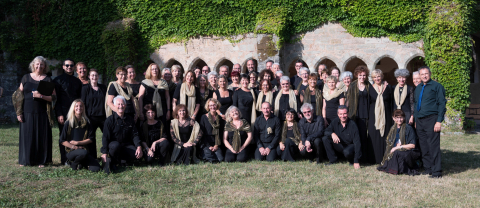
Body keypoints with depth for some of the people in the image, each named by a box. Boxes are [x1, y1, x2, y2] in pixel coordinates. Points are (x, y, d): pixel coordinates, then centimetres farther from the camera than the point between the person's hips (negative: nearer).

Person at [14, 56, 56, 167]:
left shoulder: (48, 80, 7)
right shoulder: (26, 78, 9)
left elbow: (53, 97, 2)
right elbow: (19, 96, 8)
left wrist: (41, 96, -15)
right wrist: (19, 112, 0)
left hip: (42, 113, -1)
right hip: (27, 113, 1)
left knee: (42, 136, -1)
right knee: (27, 135, 1)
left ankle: (41, 160, 7)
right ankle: (25, 160, 10)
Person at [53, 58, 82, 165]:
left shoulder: (77, 81, 17)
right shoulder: (58, 80, 4)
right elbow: (56, 99, -2)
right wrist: (59, 114, -11)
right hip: (63, 112, -3)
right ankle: (64, 159, 4)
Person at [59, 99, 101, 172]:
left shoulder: (87, 122, 8)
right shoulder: (68, 123, 2)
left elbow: (91, 139, 3)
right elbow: (62, 141, -1)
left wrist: (77, 142, -7)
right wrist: (74, 147, -12)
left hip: (85, 149, 3)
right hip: (71, 152, -3)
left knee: (96, 169, -20)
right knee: (84, 152, -39)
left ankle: (81, 162, 12)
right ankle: (74, 164, -5)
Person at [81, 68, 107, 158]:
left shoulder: (103, 87, 13)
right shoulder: (85, 88, 5)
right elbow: (83, 103, 2)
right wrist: (85, 117, -7)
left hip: (103, 117, 2)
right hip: (91, 118, -2)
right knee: (91, 139, 0)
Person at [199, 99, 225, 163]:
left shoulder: (220, 118, 10)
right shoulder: (204, 117, 0)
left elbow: (221, 133, 9)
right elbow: (201, 133, -3)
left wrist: (216, 145, -5)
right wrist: (209, 146, -11)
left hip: (216, 144, 3)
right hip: (206, 144, -3)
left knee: (220, 159, -22)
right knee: (210, 157, -29)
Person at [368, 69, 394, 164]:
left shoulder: (388, 88, 6)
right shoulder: (370, 88, 5)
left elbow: (392, 103, 7)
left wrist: (392, 116, 1)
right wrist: (367, 116, 1)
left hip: (386, 116, 0)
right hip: (374, 116, 0)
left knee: (385, 136, 0)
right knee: (374, 136, -2)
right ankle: (374, 158, 5)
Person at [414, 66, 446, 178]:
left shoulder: (437, 86, -2)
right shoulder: (418, 88, 17)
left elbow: (442, 104, -6)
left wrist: (439, 121, -13)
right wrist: (415, 120, 17)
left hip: (431, 119, -6)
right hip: (419, 121, 6)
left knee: (433, 146, -7)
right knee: (423, 147, 8)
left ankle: (436, 171, -1)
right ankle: (428, 168, 17)